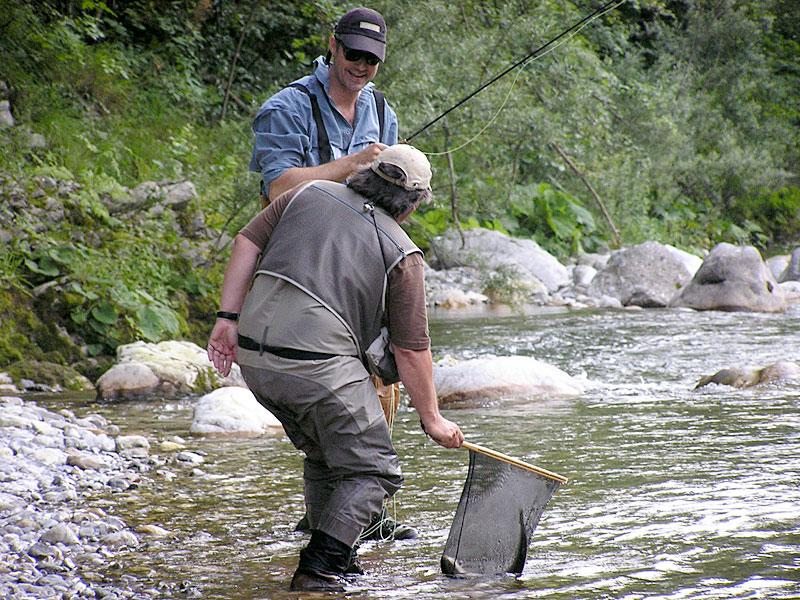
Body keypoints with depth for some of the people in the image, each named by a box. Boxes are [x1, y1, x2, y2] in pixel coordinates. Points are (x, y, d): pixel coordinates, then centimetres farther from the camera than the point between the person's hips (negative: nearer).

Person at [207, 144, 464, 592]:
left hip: (254, 355, 6)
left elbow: (247, 244, 10)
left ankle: (336, 557, 29)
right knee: (373, 470, 5)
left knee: (324, 456, 25)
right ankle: (319, 570, -7)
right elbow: (411, 351, 6)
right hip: (318, 363, -6)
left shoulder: (308, 195, 16)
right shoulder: (402, 254, 4)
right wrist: (432, 419, 16)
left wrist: (229, 316, 11)